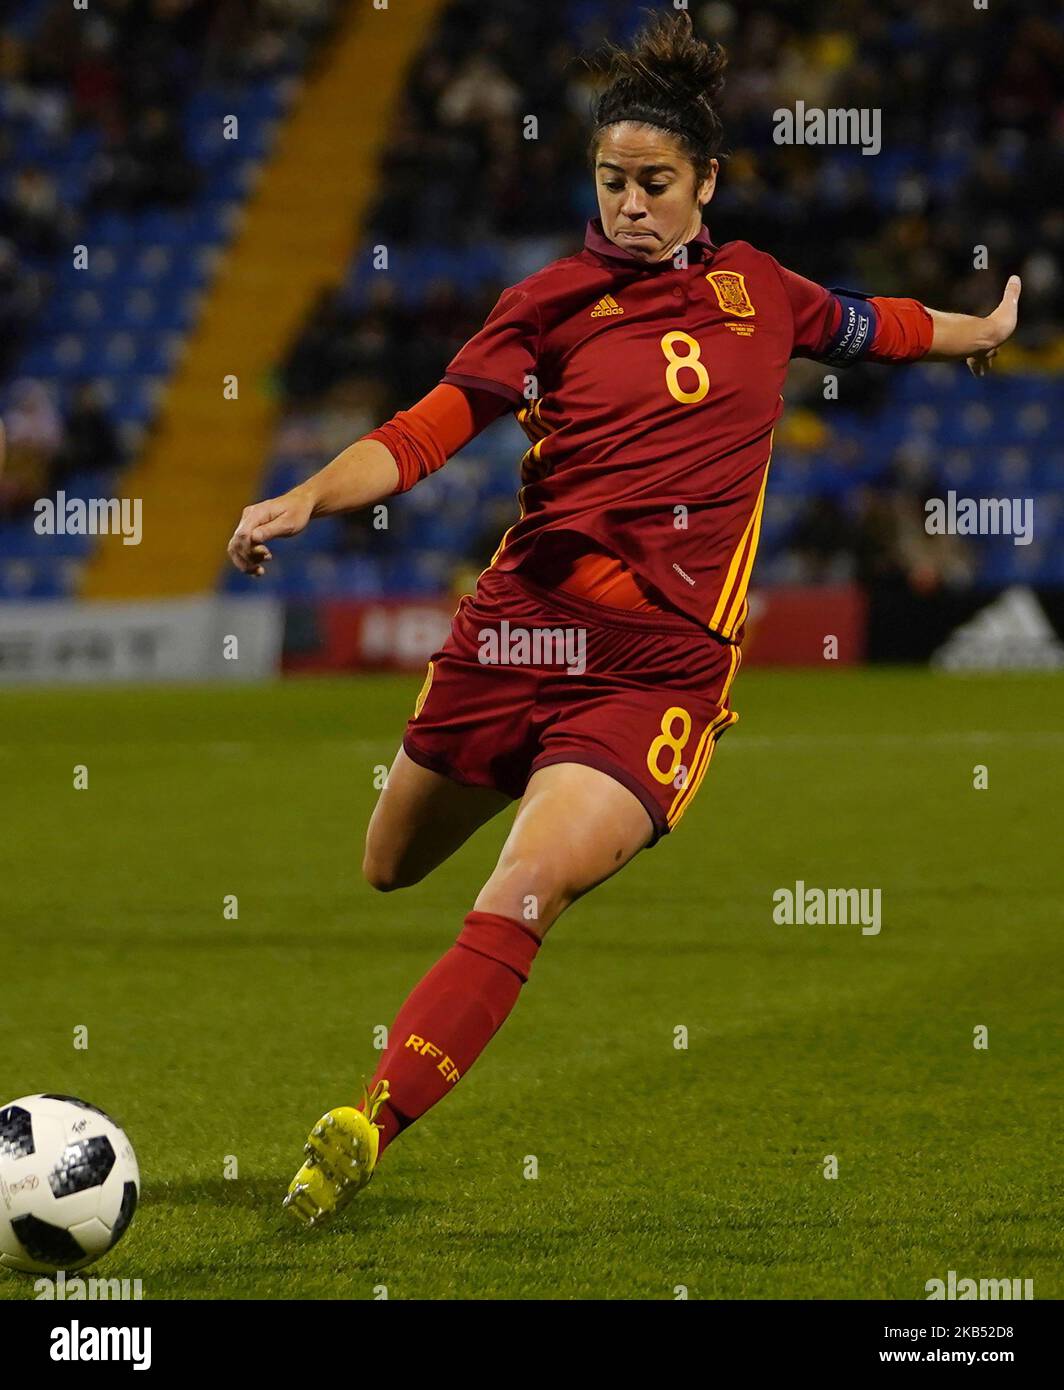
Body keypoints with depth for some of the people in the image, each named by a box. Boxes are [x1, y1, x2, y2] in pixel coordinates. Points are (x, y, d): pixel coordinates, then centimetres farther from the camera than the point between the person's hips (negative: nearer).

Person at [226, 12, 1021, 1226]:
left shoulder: (760, 291, 10)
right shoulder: (554, 301, 2)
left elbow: (873, 325, 33)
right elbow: (426, 431, -9)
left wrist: (985, 330, 49)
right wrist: (307, 498, -26)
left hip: (664, 660, -1)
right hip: (525, 619, 1)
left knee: (521, 897, -22)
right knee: (391, 872, 17)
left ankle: (365, 1132, -21)